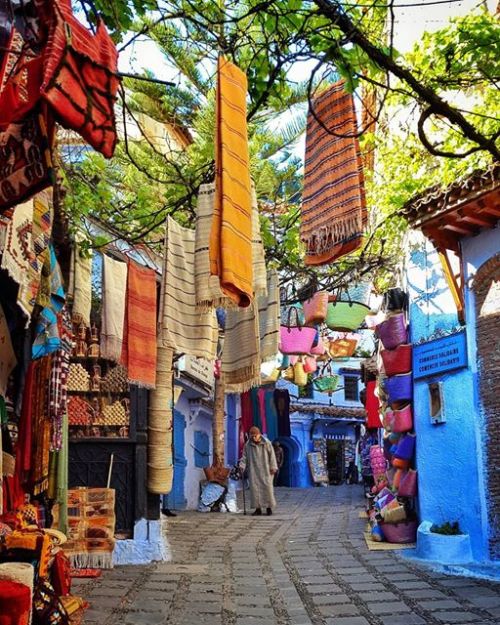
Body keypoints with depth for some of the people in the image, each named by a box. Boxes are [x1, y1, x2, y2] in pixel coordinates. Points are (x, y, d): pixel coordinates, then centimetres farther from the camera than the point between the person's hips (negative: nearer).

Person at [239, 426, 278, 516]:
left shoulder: (266, 443, -4)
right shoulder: (247, 445, 2)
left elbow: (272, 455, -2)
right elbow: (244, 457, 5)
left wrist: (273, 467, -7)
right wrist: (242, 465, -11)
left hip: (265, 470, -2)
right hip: (253, 470, 2)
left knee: (267, 487, -5)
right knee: (254, 488, -4)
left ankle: (269, 507, 7)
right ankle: (258, 508, 2)